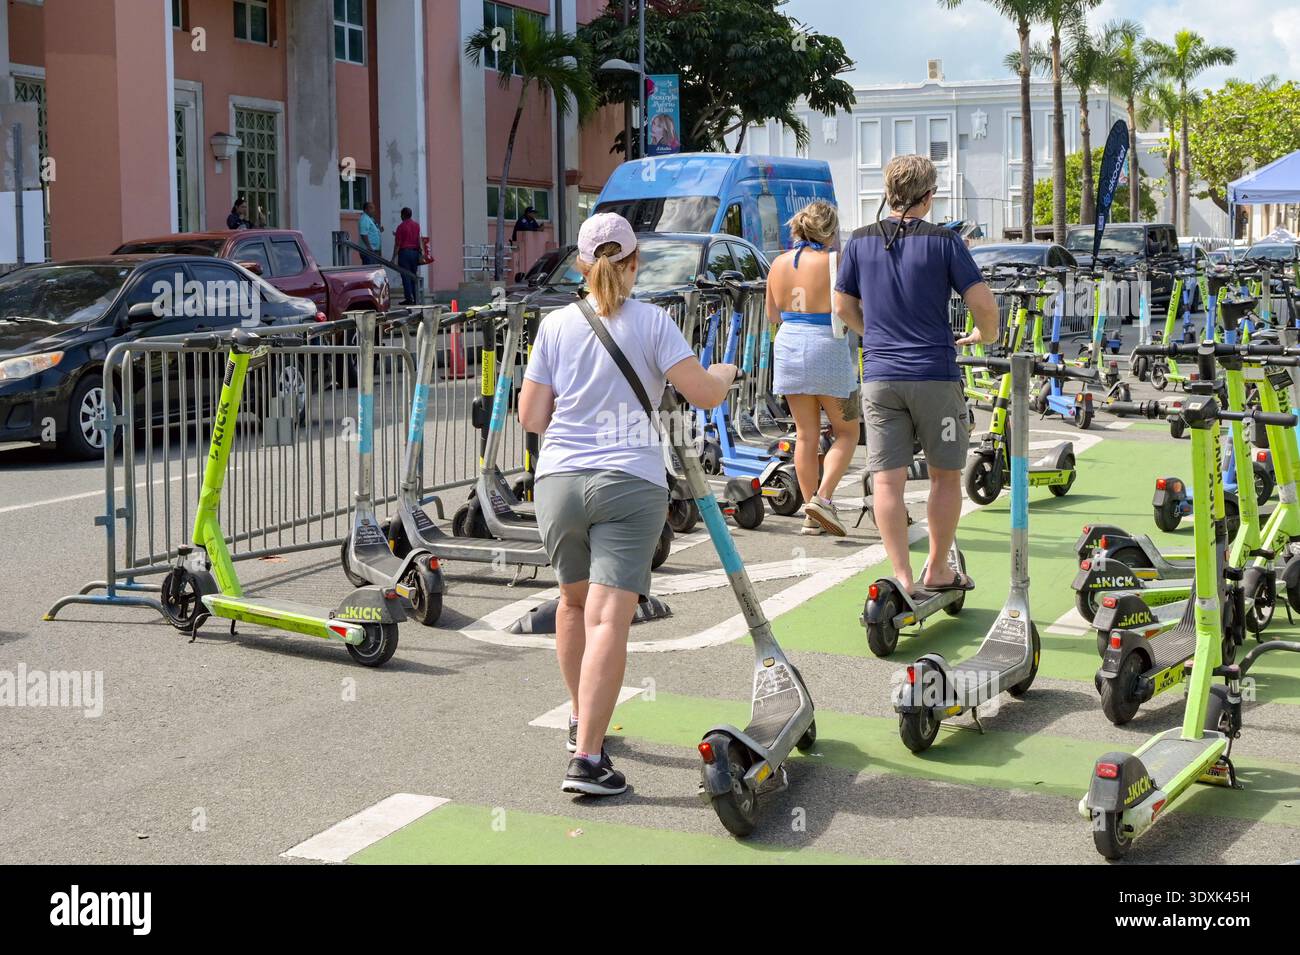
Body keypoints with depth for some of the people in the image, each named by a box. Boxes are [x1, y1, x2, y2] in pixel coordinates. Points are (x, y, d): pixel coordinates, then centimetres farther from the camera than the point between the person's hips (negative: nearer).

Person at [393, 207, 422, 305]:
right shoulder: (417, 225, 8)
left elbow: (397, 244, -10)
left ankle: (408, 298, -8)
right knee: (413, 276, 11)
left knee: (406, 276, -4)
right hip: (415, 252, 6)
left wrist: (394, 257, -5)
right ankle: (415, 298, 10)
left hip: (404, 252, -6)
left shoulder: (401, 227, -9)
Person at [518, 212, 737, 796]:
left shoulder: (555, 325, 6)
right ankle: (587, 759, -16)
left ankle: (581, 721, 39)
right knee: (609, 619, -9)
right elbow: (705, 394, -6)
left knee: (575, 601, 24)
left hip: (559, 479, 4)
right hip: (630, 484, -4)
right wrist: (725, 374, 16)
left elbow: (530, 416, 7)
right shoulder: (651, 321, -2)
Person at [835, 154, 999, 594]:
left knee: (887, 480, 1)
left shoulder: (860, 241, 5)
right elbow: (983, 304, -7)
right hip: (935, 376, -2)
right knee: (945, 475, 13)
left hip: (879, 377, 2)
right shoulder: (943, 241, -4)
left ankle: (903, 578, -4)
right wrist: (985, 335, 14)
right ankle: (937, 570, 22)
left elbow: (844, 307, 14)